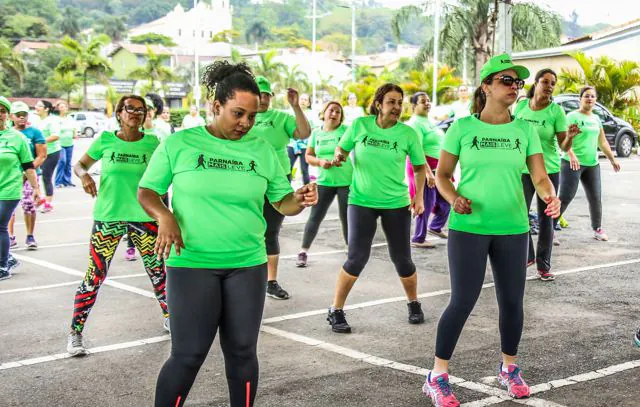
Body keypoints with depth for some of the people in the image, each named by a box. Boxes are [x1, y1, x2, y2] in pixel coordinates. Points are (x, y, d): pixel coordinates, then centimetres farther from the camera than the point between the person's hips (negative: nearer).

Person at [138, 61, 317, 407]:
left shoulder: (261, 150, 5)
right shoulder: (179, 143, -3)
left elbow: (283, 202, 8)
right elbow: (146, 191, 2)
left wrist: (300, 200, -15)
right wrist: (164, 216, -18)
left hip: (248, 265, 3)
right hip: (191, 264, -3)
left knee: (242, 351, 11)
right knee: (188, 354, -3)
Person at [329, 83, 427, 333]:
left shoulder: (408, 133, -5)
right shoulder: (360, 125, -6)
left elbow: (420, 167, 6)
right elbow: (342, 148, 8)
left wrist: (419, 196, -3)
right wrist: (338, 157, -15)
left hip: (396, 203, 1)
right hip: (361, 201, -1)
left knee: (402, 258, 6)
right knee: (358, 257, -9)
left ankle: (414, 304, 32)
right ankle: (335, 311, 6)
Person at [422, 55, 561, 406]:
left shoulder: (525, 130, 2)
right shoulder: (462, 127, -5)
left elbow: (540, 177, -2)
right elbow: (442, 175, 2)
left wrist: (550, 197, -24)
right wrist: (454, 199, -18)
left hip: (512, 228, 3)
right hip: (468, 227, -3)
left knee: (512, 301, 9)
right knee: (463, 301, -5)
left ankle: (509, 369, 32)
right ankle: (437, 376, 10)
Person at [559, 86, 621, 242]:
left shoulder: (596, 119, 15)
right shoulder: (573, 116, -8)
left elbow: (602, 142, 23)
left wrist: (612, 159, 21)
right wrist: (571, 155, -34)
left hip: (592, 164, 6)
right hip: (573, 163, -6)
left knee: (596, 198, 7)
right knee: (565, 197, -10)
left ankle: (597, 229, 20)